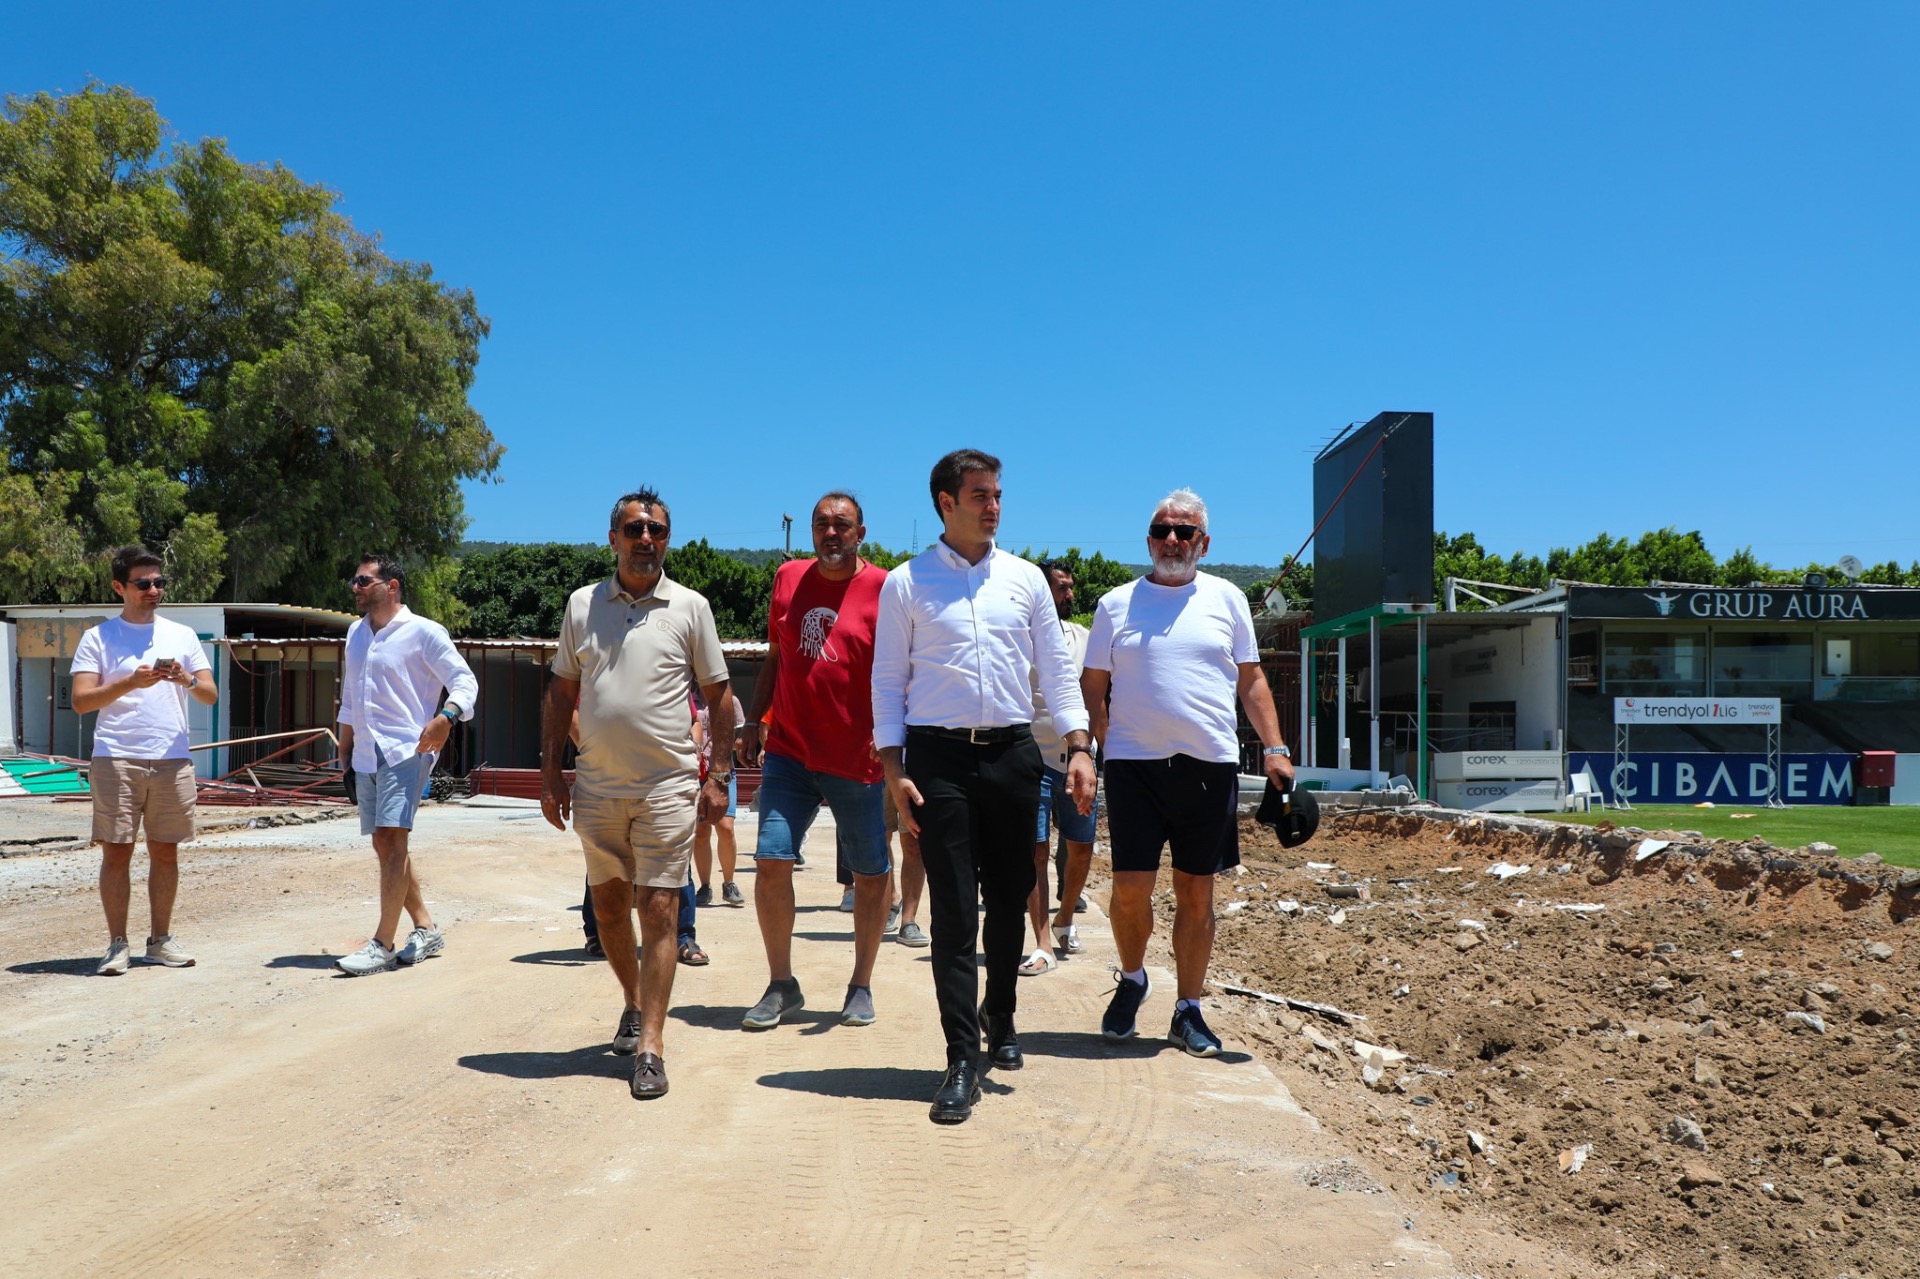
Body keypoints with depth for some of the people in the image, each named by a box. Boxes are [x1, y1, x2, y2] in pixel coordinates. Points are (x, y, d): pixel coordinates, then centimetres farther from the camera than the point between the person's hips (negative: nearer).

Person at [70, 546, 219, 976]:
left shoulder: (182, 635, 13)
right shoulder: (98, 638, 5)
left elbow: (211, 696, 10)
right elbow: (81, 700, -4)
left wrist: (188, 680, -12)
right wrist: (132, 682, -18)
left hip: (173, 759, 3)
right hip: (115, 759, -2)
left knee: (166, 852, 6)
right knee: (116, 851, -2)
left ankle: (160, 939, 15)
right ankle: (117, 944, 6)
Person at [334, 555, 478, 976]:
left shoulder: (423, 632, -4)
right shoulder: (355, 634, 17)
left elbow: (464, 681, -10)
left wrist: (446, 717, -30)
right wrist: (345, 760, 21)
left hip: (405, 751, -8)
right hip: (366, 755, 8)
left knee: (392, 839, -16)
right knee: (384, 844, 9)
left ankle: (382, 945, -16)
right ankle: (426, 930, 20)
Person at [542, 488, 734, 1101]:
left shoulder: (690, 607, 0)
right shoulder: (582, 604, 7)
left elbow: (718, 694, 3)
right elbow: (561, 692, 12)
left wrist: (719, 775, -2)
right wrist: (550, 772, 6)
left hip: (668, 786, -3)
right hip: (597, 786, 4)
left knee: (657, 911, -6)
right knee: (608, 904, 14)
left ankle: (649, 1049, -2)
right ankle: (634, 1003, 37)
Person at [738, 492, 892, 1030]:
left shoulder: (884, 589, -5)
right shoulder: (789, 577, 9)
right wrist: (754, 719, 12)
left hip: (857, 759, -3)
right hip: (789, 751, 3)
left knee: (872, 873, 6)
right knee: (770, 861, -3)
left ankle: (861, 985, 23)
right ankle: (781, 984, 12)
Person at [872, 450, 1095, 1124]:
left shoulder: (1024, 578, 10)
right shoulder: (906, 583, 3)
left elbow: (1057, 668, 11)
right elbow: (888, 680, 3)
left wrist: (1078, 747, 0)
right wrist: (894, 770, -5)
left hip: (1012, 751, 3)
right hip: (938, 756, -3)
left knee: (1010, 899, 11)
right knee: (953, 909, -4)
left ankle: (1000, 1022, 33)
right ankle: (962, 1060, 0)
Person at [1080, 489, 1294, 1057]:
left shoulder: (1227, 598, 9)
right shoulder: (1117, 603, 6)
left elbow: (1251, 680, 11)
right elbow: (1092, 686, 9)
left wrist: (1275, 749, 2)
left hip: (1210, 767, 1)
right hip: (1134, 764, -1)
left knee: (1196, 893, 7)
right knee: (1130, 888, -5)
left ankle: (1189, 1010, 20)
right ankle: (1131, 979, 23)